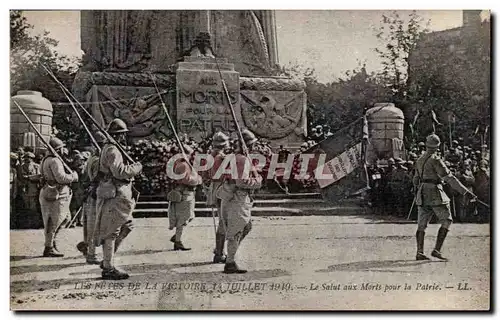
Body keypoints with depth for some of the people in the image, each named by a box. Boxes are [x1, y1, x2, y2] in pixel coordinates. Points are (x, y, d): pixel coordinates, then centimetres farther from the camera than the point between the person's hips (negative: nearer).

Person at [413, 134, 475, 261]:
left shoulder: (419, 160, 12)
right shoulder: (436, 160, -13)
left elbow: (416, 180, 21)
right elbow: (449, 178, -18)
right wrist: (465, 191, -18)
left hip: (423, 195, 8)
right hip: (435, 194, -8)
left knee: (422, 224, 8)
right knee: (446, 221, 1)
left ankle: (419, 253, 5)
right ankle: (437, 250, -7)